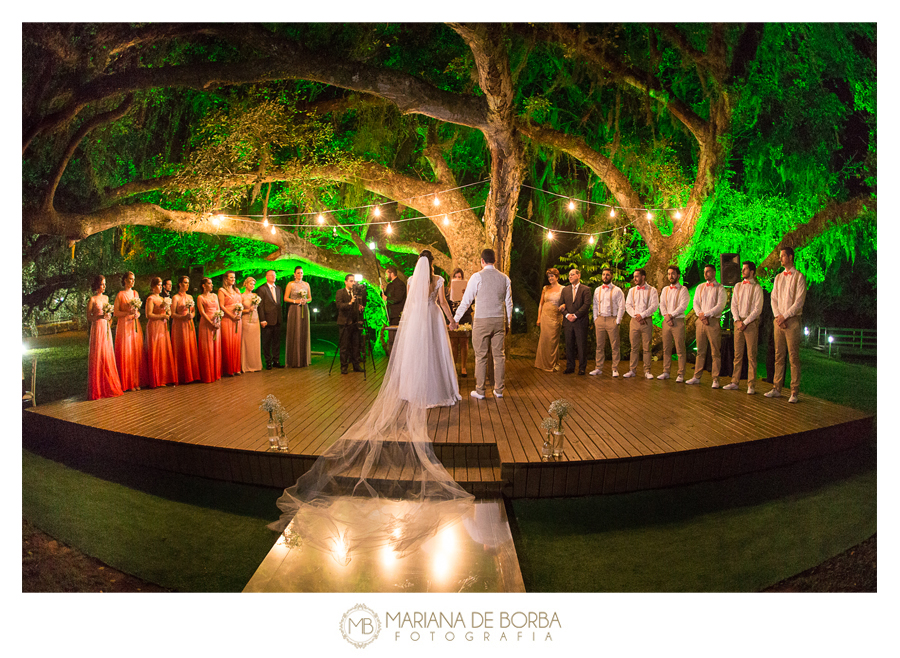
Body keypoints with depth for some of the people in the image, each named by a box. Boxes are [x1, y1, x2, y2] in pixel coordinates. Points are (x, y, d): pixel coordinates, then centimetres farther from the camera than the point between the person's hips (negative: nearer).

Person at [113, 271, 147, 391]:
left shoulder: (135, 293, 13)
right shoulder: (120, 294, -3)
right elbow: (116, 312, -6)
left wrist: (137, 313, 0)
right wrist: (128, 312, -18)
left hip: (135, 325, 5)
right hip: (124, 325, -5)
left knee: (137, 352, 3)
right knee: (126, 353, -4)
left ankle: (137, 381, 8)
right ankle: (127, 383, 1)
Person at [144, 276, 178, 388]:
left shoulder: (162, 298, 18)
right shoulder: (151, 299, -5)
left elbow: (169, 313, 22)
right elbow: (149, 315, -14)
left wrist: (168, 310, 1)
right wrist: (162, 316, -15)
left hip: (163, 327, 8)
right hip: (154, 327, -8)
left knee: (165, 352, 5)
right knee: (156, 353, -6)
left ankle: (165, 378, 8)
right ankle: (156, 380, -1)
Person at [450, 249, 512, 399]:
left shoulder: (477, 277, -7)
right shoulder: (504, 278, 7)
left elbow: (466, 301, -6)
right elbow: (509, 303, 11)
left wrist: (455, 319, 1)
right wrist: (508, 323, 21)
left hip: (482, 321, -4)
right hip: (499, 320, 4)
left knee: (481, 356, 2)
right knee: (499, 355, 9)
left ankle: (480, 391, 8)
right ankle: (499, 390, 16)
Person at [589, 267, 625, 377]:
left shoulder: (617, 290, -1)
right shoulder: (597, 290, 12)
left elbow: (621, 307, -3)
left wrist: (617, 321, -9)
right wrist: (595, 319, 8)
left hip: (612, 319, -4)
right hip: (600, 319, 4)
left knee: (614, 346, 0)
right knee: (599, 345, 7)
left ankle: (615, 369, 6)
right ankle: (598, 368, 13)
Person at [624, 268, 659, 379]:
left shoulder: (652, 290, 2)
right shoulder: (632, 290, 14)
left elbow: (654, 306, -7)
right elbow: (628, 306, 7)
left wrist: (642, 315, -15)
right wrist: (636, 316, -8)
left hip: (647, 321, -3)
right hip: (634, 321, 3)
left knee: (646, 348, 0)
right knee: (634, 347, 6)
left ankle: (647, 371, 6)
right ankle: (632, 370, 12)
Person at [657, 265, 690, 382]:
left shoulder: (683, 289, 1)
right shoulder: (665, 290, 16)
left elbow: (683, 306, -9)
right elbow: (662, 305, 8)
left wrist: (671, 315, -12)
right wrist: (666, 316, -7)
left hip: (678, 321, -5)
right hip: (666, 321, 5)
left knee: (680, 349, -4)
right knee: (666, 349, 7)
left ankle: (681, 374, -1)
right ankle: (666, 372, 14)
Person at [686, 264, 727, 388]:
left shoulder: (720, 288, 0)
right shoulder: (700, 287, 15)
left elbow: (720, 306, -9)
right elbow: (695, 303, 8)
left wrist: (706, 314, -14)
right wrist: (700, 315, -8)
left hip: (713, 322, -4)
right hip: (701, 321, 4)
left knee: (716, 353, -2)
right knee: (700, 351, 8)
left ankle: (715, 379, 1)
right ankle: (697, 377, 12)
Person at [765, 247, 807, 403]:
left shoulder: (799, 277, -2)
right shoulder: (778, 278, 16)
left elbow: (799, 301, -8)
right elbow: (773, 298, 11)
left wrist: (784, 316, -11)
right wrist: (777, 316, -3)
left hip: (792, 320, -5)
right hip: (779, 320, 5)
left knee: (793, 356, -5)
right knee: (779, 356, 7)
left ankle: (794, 392, -3)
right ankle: (777, 388, 10)